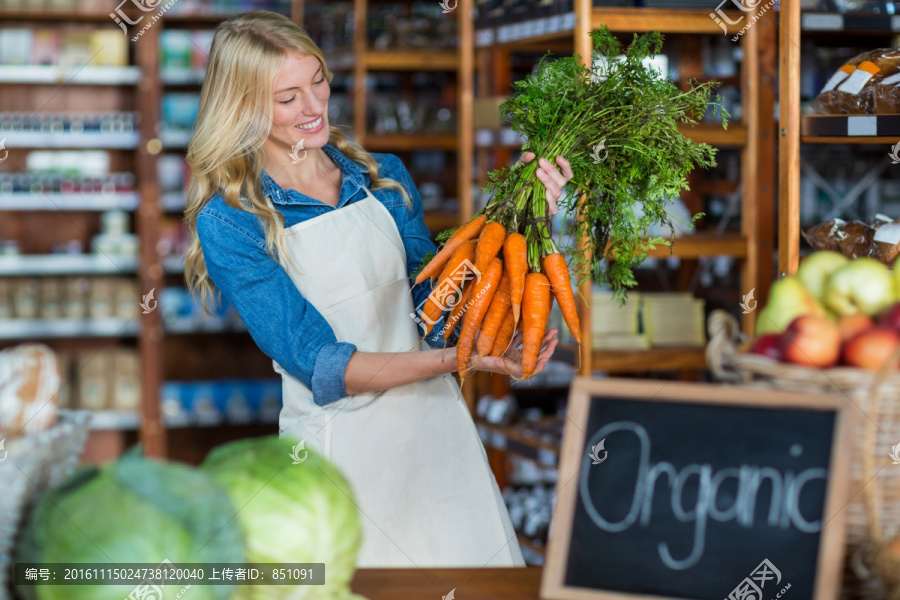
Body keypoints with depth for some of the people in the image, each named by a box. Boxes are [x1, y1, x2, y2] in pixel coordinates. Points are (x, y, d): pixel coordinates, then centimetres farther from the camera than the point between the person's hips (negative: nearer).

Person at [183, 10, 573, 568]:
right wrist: (459, 359, -26)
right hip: (340, 448, -4)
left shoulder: (384, 177, 6)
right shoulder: (230, 222, -9)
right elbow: (322, 366, -16)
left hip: (437, 426, 4)